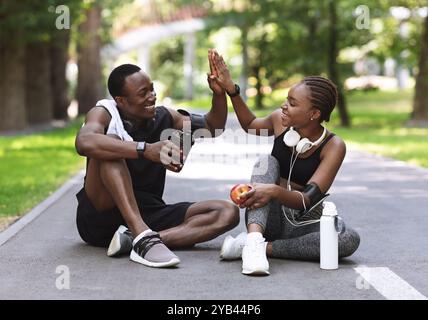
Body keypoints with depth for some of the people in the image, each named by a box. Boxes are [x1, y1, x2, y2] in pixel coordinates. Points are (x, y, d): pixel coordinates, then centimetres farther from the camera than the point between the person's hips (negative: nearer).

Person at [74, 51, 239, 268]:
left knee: (227, 212, -13)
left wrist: (219, 93, -4)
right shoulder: (104, 114, -7)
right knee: (110, 144, -28)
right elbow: (84, 142, -31)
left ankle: (134, 240, -31)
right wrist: (146, 149, -42)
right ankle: (143, 238, -44)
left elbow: (212, 126, 17)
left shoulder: (163, 117, 8)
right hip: (100, 216, -5)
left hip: (147, 216, 5)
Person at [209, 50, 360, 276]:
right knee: (266, 162, -24)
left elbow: (307, 200, -26)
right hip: (269, 219, 2)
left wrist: (274, 191, -46)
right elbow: (250, 125, 21)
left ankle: (264, 247, -32)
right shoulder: (280, 121, -4)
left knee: (350, 239, -33)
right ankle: (254, 238, -46)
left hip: (303, 224, -2)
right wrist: (230, 88, 9)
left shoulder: (333, 147, -16)